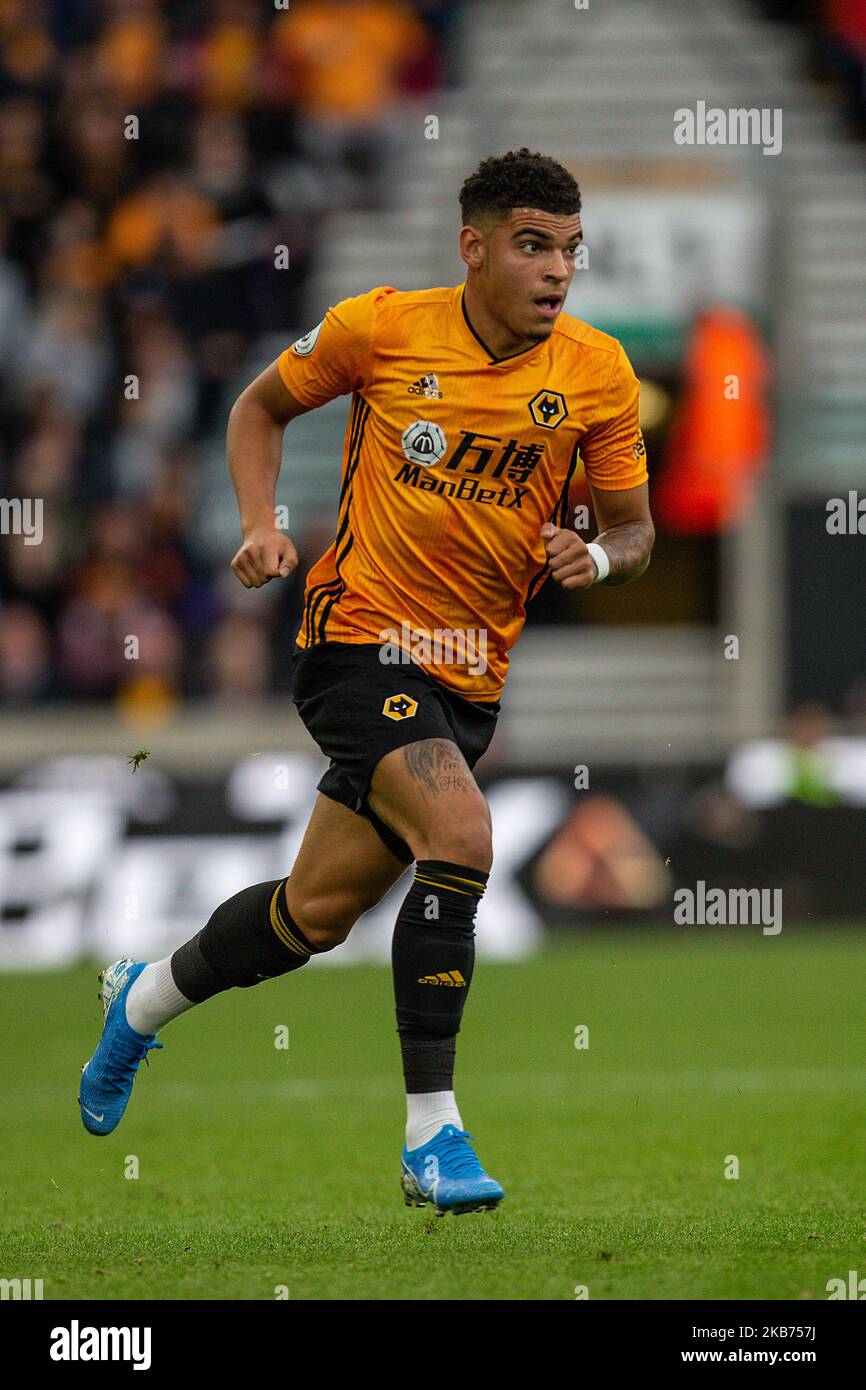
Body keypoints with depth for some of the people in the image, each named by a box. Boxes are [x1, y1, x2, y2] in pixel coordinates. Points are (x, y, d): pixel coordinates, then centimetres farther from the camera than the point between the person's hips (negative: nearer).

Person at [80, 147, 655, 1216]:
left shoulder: (596, 373, -3)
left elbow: (634, 528, 7)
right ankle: (431, 1134, -21)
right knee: (460, 836, -28)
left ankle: (146, 1001, 41)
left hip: (468, 680, 4)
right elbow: (262, 406, 10)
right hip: (358, 639, -4)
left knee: (318, 912, 11)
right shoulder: (381, 328, -8)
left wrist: (596, 558, -16)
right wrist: (261, 525, -4)